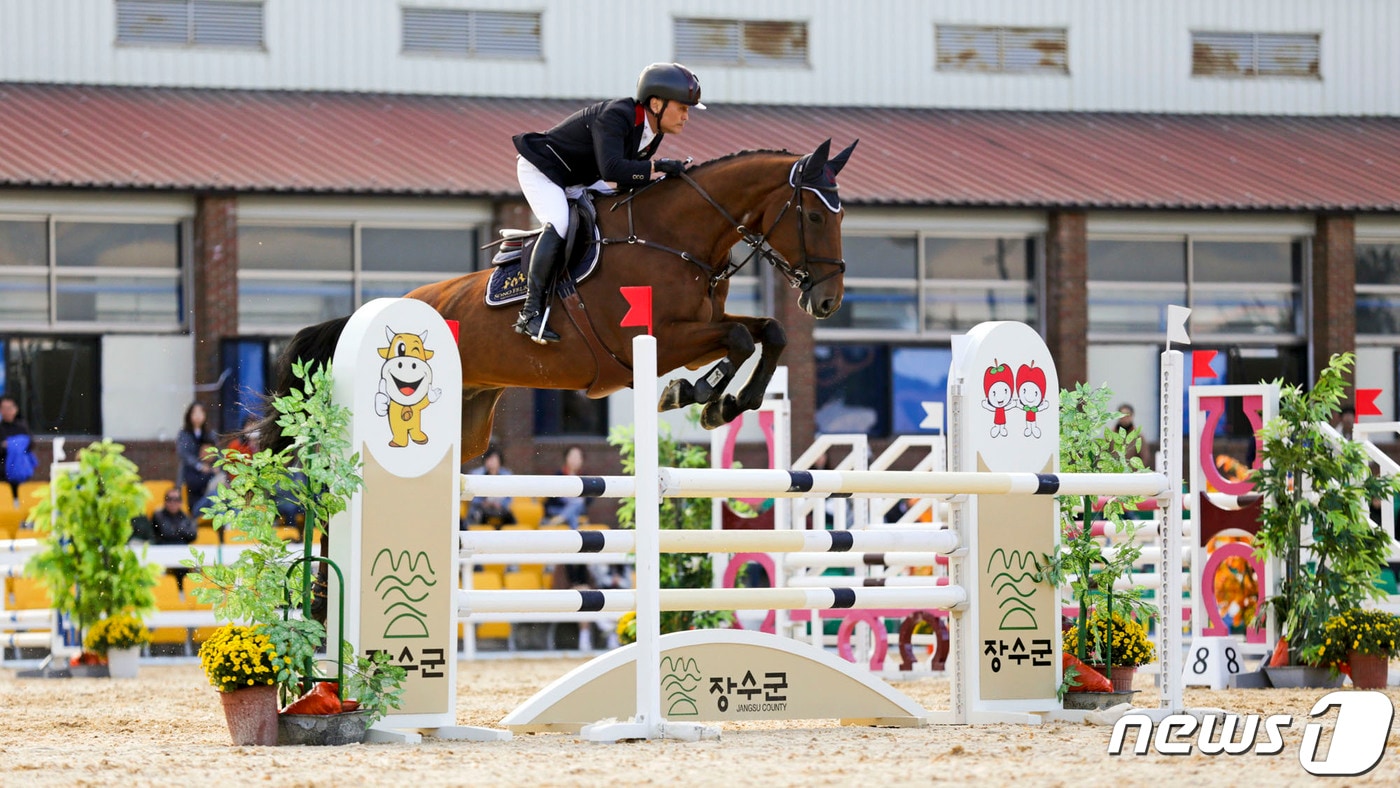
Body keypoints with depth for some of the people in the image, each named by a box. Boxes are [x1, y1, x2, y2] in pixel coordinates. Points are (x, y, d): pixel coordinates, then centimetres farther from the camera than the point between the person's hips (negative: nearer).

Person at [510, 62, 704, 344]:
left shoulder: (651, 134, -3)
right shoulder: (614, 117, -31)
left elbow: (630, 178, 5)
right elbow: (611, 168, -45)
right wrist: (657, 167, -41)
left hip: (579, 181, 10)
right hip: (540, 169, -10)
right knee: (559, 225, -29)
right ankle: (530, 314, -31)